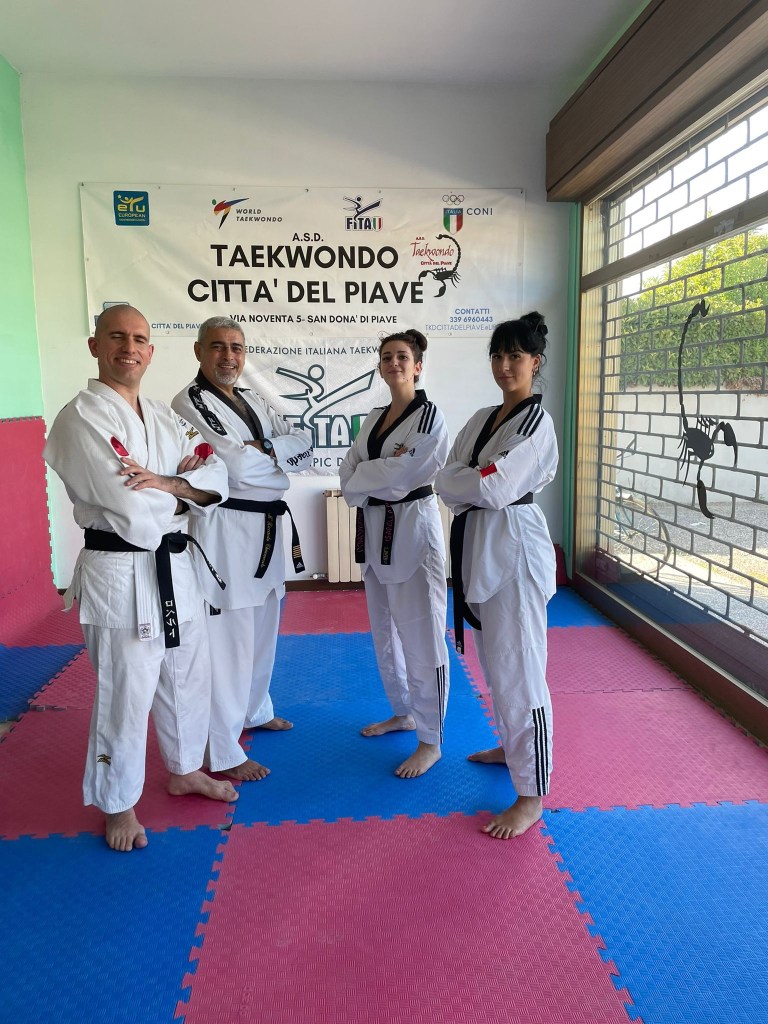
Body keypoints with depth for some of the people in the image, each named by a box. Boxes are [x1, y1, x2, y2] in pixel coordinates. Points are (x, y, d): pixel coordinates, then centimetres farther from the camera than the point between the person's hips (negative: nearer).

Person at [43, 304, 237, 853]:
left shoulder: (164, 416, 11)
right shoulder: (81, 417, -12)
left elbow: (216, 477, 1)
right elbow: (132, 513, -22)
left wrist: (167, 482, -16)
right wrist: (181, 493, -5)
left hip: (176, 566, 8)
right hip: (121, 572, -7)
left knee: (189, 677, 20)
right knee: (127, 694, 3)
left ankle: (184, 770, 43)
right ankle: (119, 804, 27)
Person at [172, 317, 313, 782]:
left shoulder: (253, 402, 14)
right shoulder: (190, 404, -10)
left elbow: (305, 445, 2)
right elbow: (235, 467, -22)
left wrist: (262, 448, -14)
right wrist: (280, 453, -6)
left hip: (268, 527, 9)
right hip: (225, 530, -8)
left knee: (262, 629, 21)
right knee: (227, 639, -4)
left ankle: (255, 710, 42)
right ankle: (223, 754, 8)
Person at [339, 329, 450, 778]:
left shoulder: (430, 416, -8)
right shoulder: (374, 419, 13)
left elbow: (406, 475, -18)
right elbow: (349, 474, 6)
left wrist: (363, 476, -6)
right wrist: (387, 469, -11)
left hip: (413, 528, -8)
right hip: (375, 529, 8)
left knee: (421, 638, -3)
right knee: (385, 632, 18)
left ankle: (431, 741, 10)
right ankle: (404, 713, 37)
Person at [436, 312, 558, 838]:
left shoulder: (536, 421, -13)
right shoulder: (483, 419, 13)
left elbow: (495, 487, -23)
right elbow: (449, 478, 7)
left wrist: (456, 481, -7)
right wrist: (474, 488, -12)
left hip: (514, 547, -9)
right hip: (478, 544, 9)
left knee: (518, 670, -3)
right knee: (495, 661, 21)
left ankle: (531, 796, 9)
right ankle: (513, 745, 43)